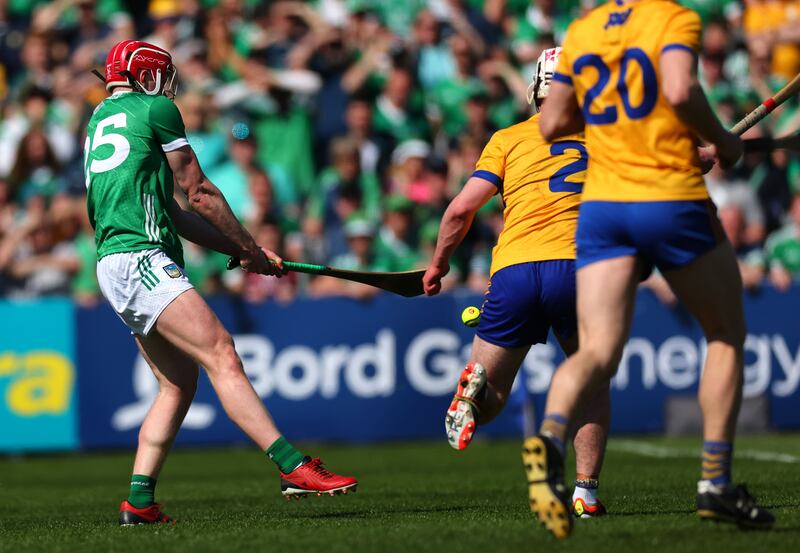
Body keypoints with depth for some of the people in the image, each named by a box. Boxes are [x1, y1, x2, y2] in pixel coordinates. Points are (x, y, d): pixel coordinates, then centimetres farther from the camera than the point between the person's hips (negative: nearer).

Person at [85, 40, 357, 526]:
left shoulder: (100, 120, 27)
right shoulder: (155, 108, 3)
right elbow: (200, 194, 6)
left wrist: (241, 251, 22)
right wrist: (251, 249, 17)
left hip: (115, 265, 9)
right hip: (140, 259, -9)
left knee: (180, 383, 10)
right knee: (221, 355, -19)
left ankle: (140, 501, 7)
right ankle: (293, 467, -31)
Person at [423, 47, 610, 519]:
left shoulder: (509, 139, 16)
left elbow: (462, 209, 9)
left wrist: (439, 263, 22)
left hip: (513, 270, 1)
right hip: (577, 264, -1)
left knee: (491, 396, 13)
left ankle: (476, 381, -23)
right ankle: (587, 491, 8)